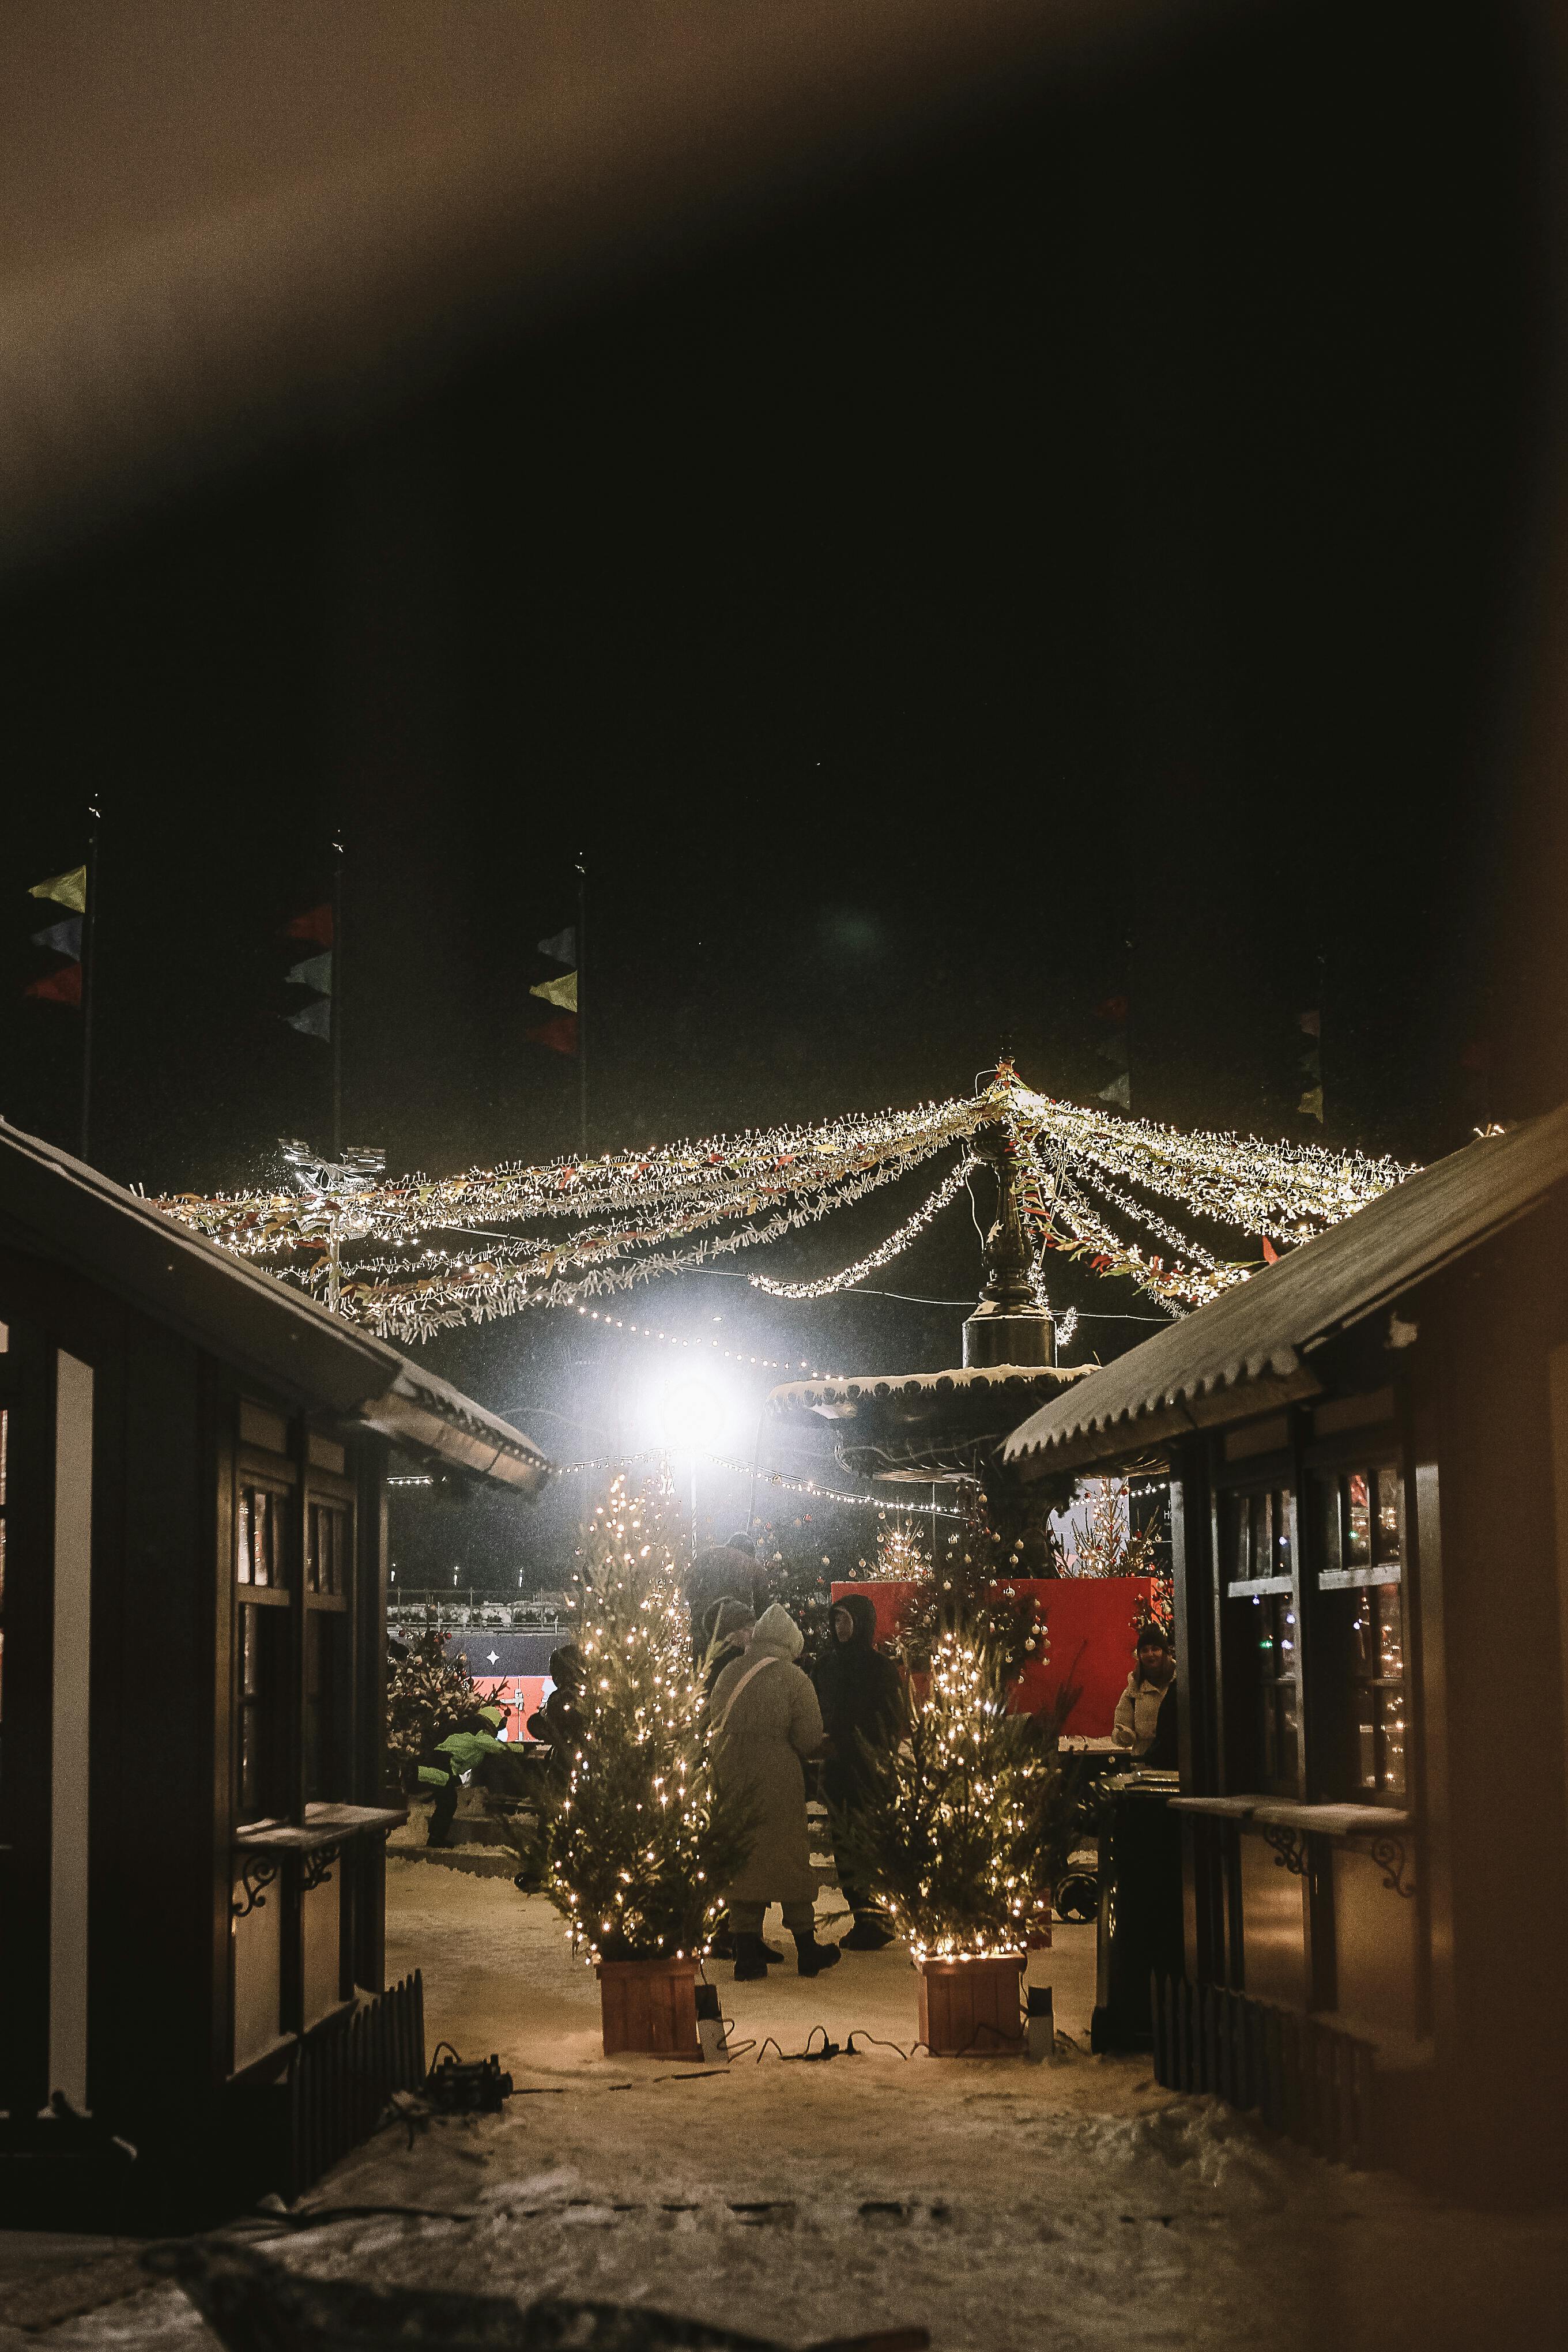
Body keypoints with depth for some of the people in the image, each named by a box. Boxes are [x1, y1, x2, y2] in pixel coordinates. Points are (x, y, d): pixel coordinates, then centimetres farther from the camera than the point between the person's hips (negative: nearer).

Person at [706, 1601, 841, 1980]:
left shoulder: (729, 1673, 3)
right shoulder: (793, 1678, -8)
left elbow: (713, 1726, 10)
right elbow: (810, 1741, -8)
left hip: (731, 1781, 4)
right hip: (778, 1784, -4)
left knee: (740, 1862, 10)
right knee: (790, 1858, 7)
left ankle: (747, 1955, 11)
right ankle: (807, 1950, 16)